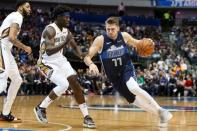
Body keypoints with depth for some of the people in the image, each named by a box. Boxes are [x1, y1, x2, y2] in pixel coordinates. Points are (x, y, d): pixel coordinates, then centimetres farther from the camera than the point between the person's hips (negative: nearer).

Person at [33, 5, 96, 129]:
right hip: (47, 63, -8)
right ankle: (41, 108, -3)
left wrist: (82, 55, -10)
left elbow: (75, 46, 12)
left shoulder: (66, 30, 3)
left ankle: (86, 117, 1)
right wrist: (65, 42, -40)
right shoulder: (50, 30, -23)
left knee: (76, 84, -3)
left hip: (60, 60, 8)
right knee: (63, 85, -23)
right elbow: (49, 51, -34)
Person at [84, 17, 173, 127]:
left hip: (127, 69, -2)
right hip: (114, 76, 2)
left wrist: (145, 42, -11)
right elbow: (87, 57, -19)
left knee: (133, 88, -33)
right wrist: (91, 64, -42)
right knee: (132, 99, 6)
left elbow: (137, 44, 12)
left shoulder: (124, 36, -8)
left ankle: (160, 110, -23)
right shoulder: (100, 40, -16)